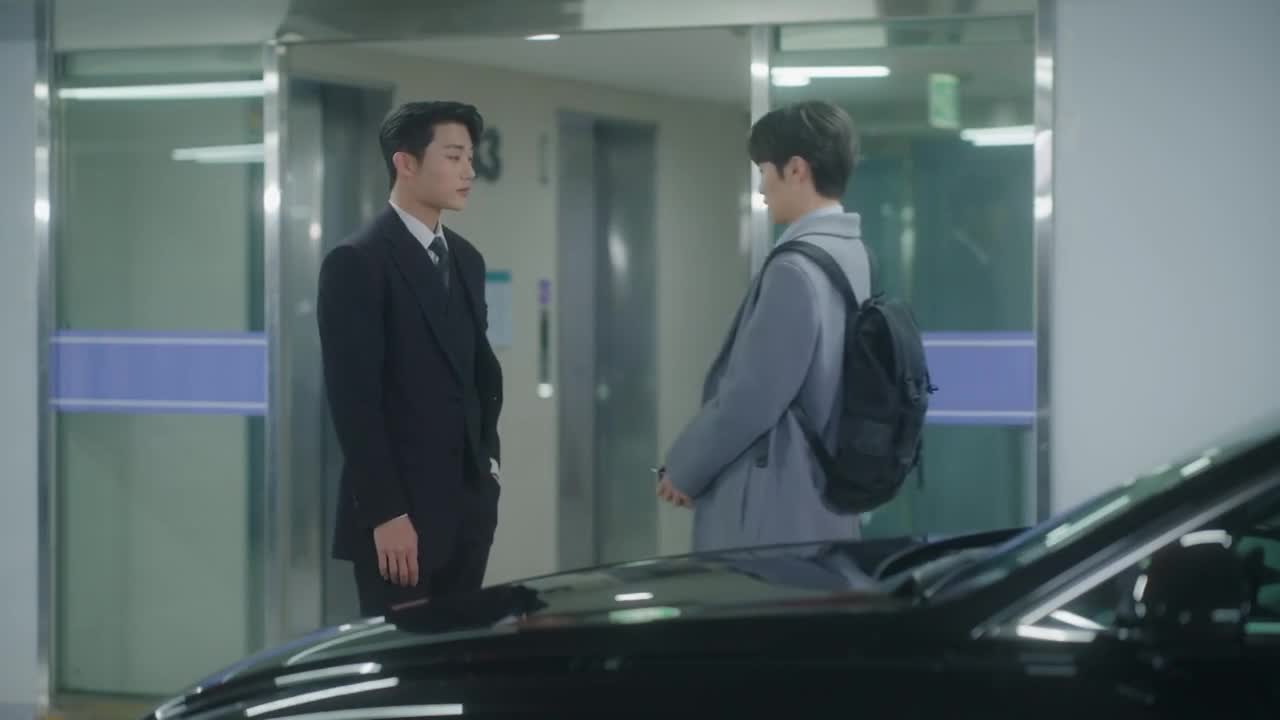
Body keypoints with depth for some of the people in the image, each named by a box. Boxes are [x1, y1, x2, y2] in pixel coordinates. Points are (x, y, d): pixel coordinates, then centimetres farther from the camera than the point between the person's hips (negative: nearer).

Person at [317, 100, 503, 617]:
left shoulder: (466, 259, 14)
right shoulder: (357, 262, -10)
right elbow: (353, 397, -15)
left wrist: (487, 457, 12)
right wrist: (385, 513, -18)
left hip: (469, 503, 7)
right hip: (399, 509, -7)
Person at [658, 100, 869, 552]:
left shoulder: (796, 269, -18)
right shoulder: (851, 255, 10)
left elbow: (749, 397, -19)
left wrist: (683, 470, -4)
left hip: (775, 518, -9)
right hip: (826, 507, 9)